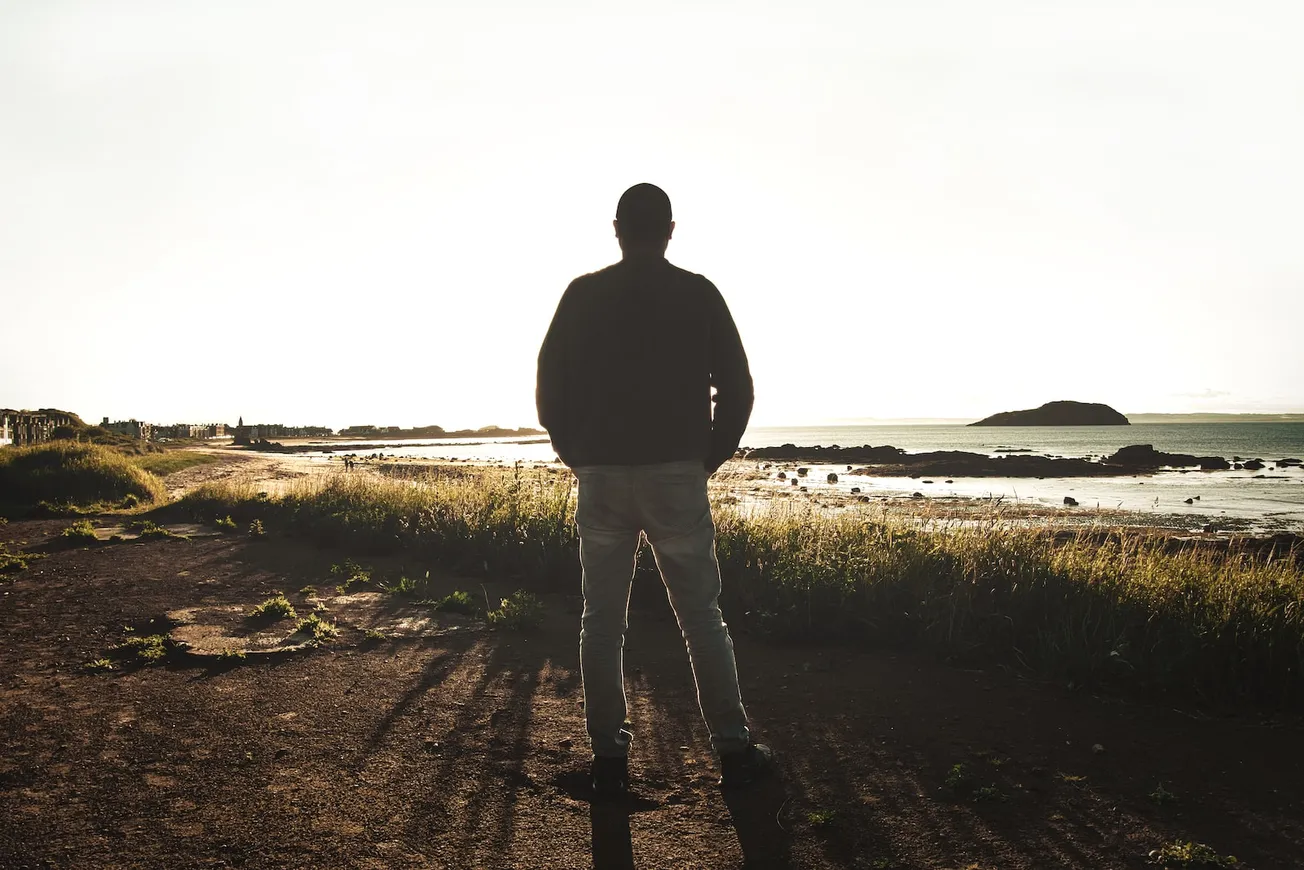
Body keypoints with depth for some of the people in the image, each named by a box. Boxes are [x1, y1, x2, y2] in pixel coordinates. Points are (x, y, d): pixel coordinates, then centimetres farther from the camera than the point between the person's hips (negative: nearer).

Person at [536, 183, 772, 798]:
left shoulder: (583, 296, 2)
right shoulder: (699, 294, 1)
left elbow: (550, 388, 3)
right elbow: (736, 388, 1)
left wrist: (580, 459, 12)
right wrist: (710, 458, 11)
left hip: (601, 477, 1)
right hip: (678, 476, 0)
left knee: (602, 620, 9)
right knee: (701, 616, 8)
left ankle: (608, 758, 12)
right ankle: (733, 748, 11)